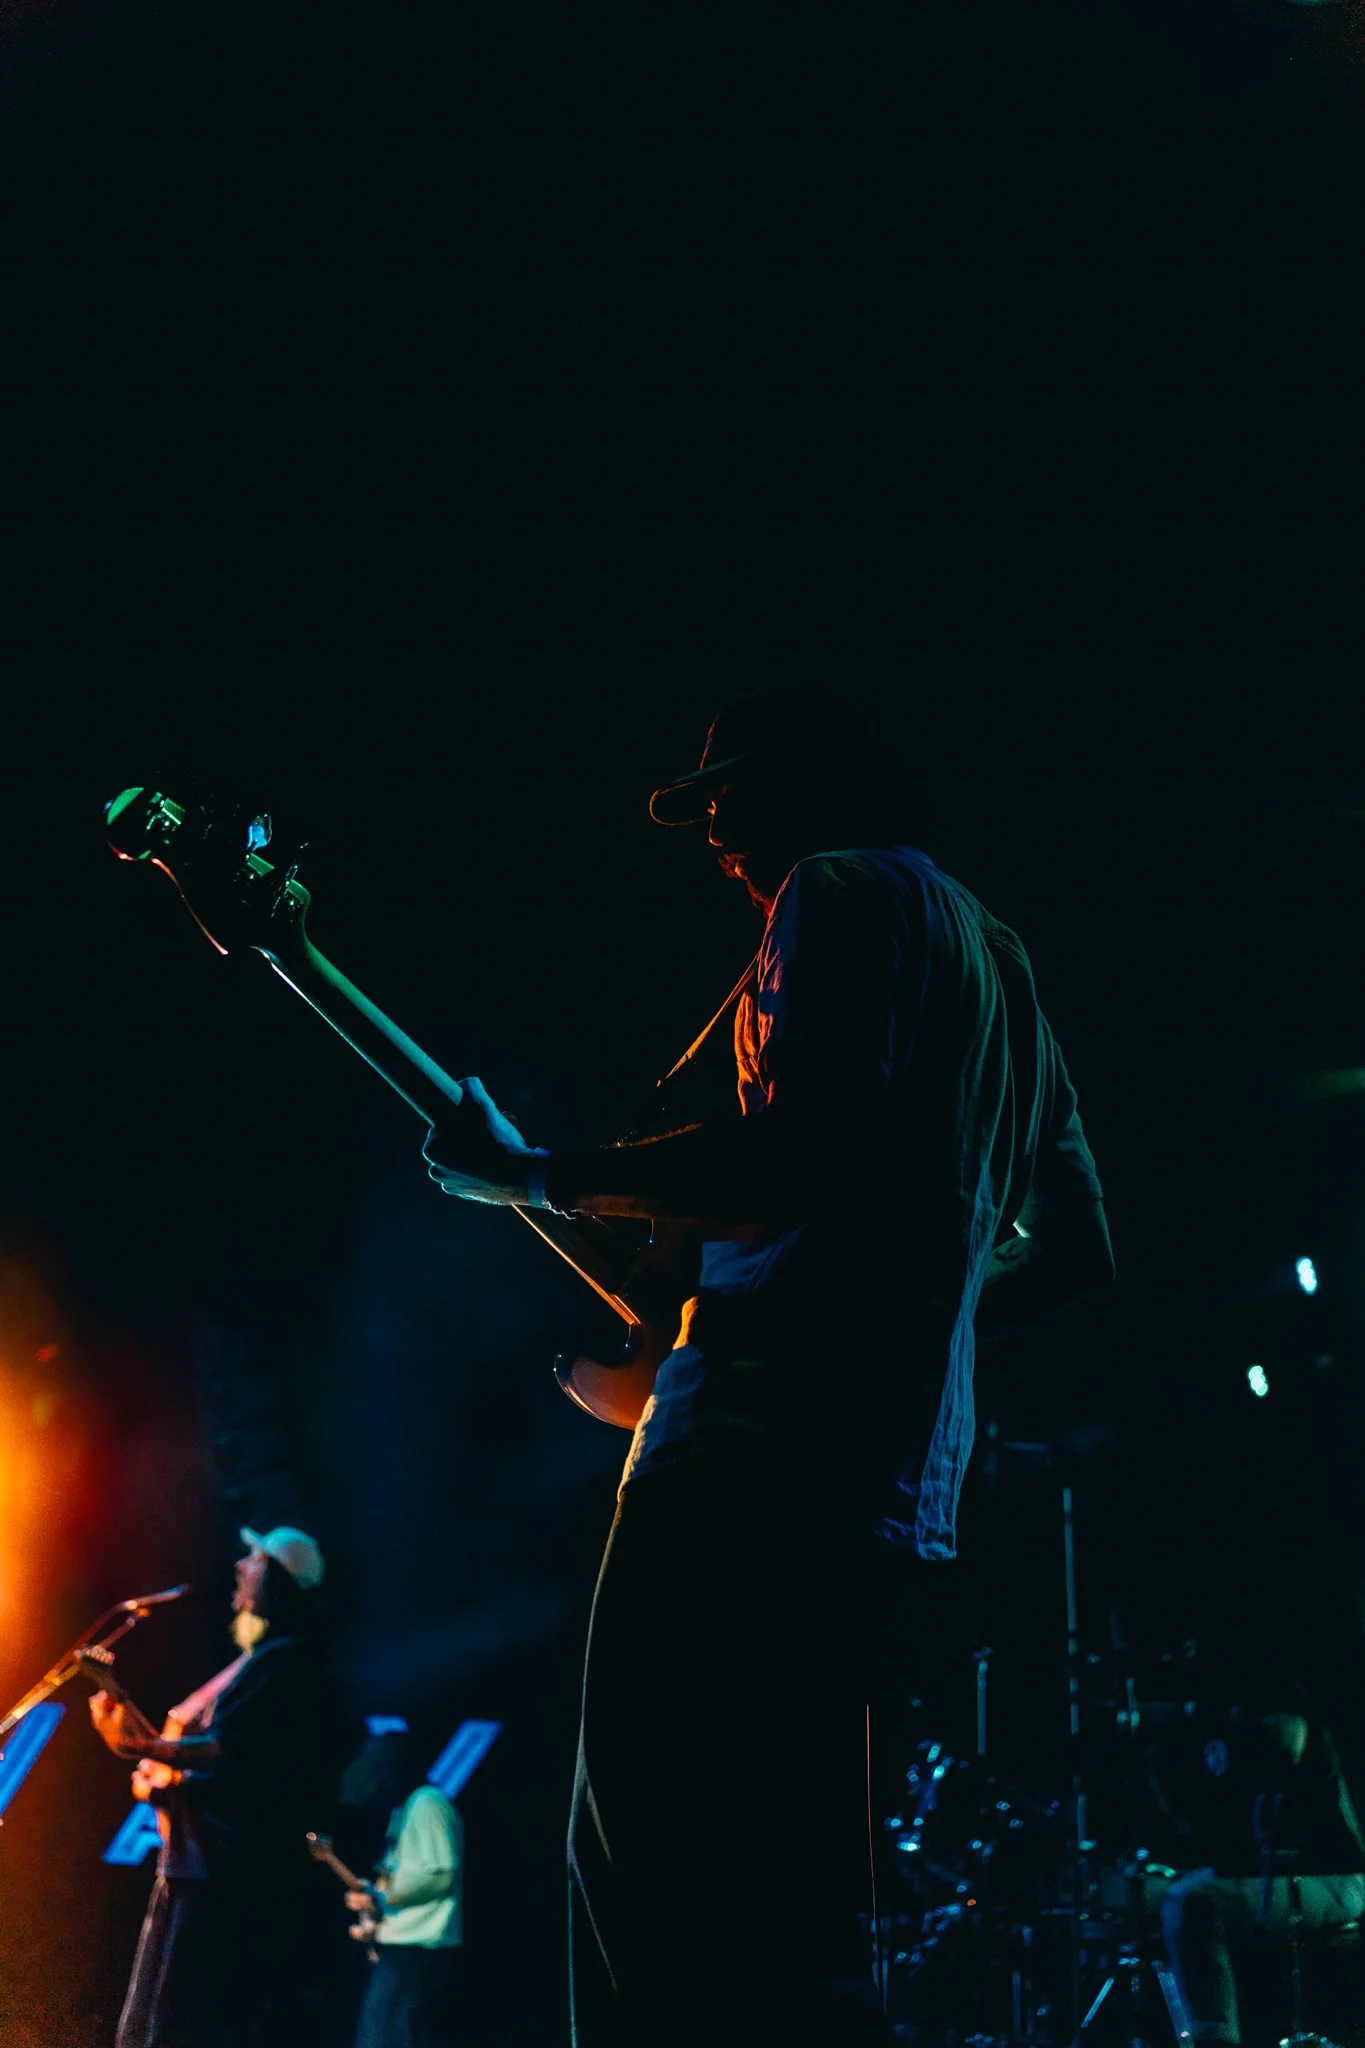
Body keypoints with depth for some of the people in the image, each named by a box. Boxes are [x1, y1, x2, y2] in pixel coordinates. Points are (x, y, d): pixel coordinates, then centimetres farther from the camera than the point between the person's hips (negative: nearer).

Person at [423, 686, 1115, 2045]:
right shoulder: (995, 954, 27)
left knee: (650, 1900, -14)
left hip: (760, 1442, -10)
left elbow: (802, 1158, -18)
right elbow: (1078, 1248, 27)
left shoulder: (841, 891, -1)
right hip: (889, 1464, 10)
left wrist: (535, 1179, -10)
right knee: (794, 1912, 12)